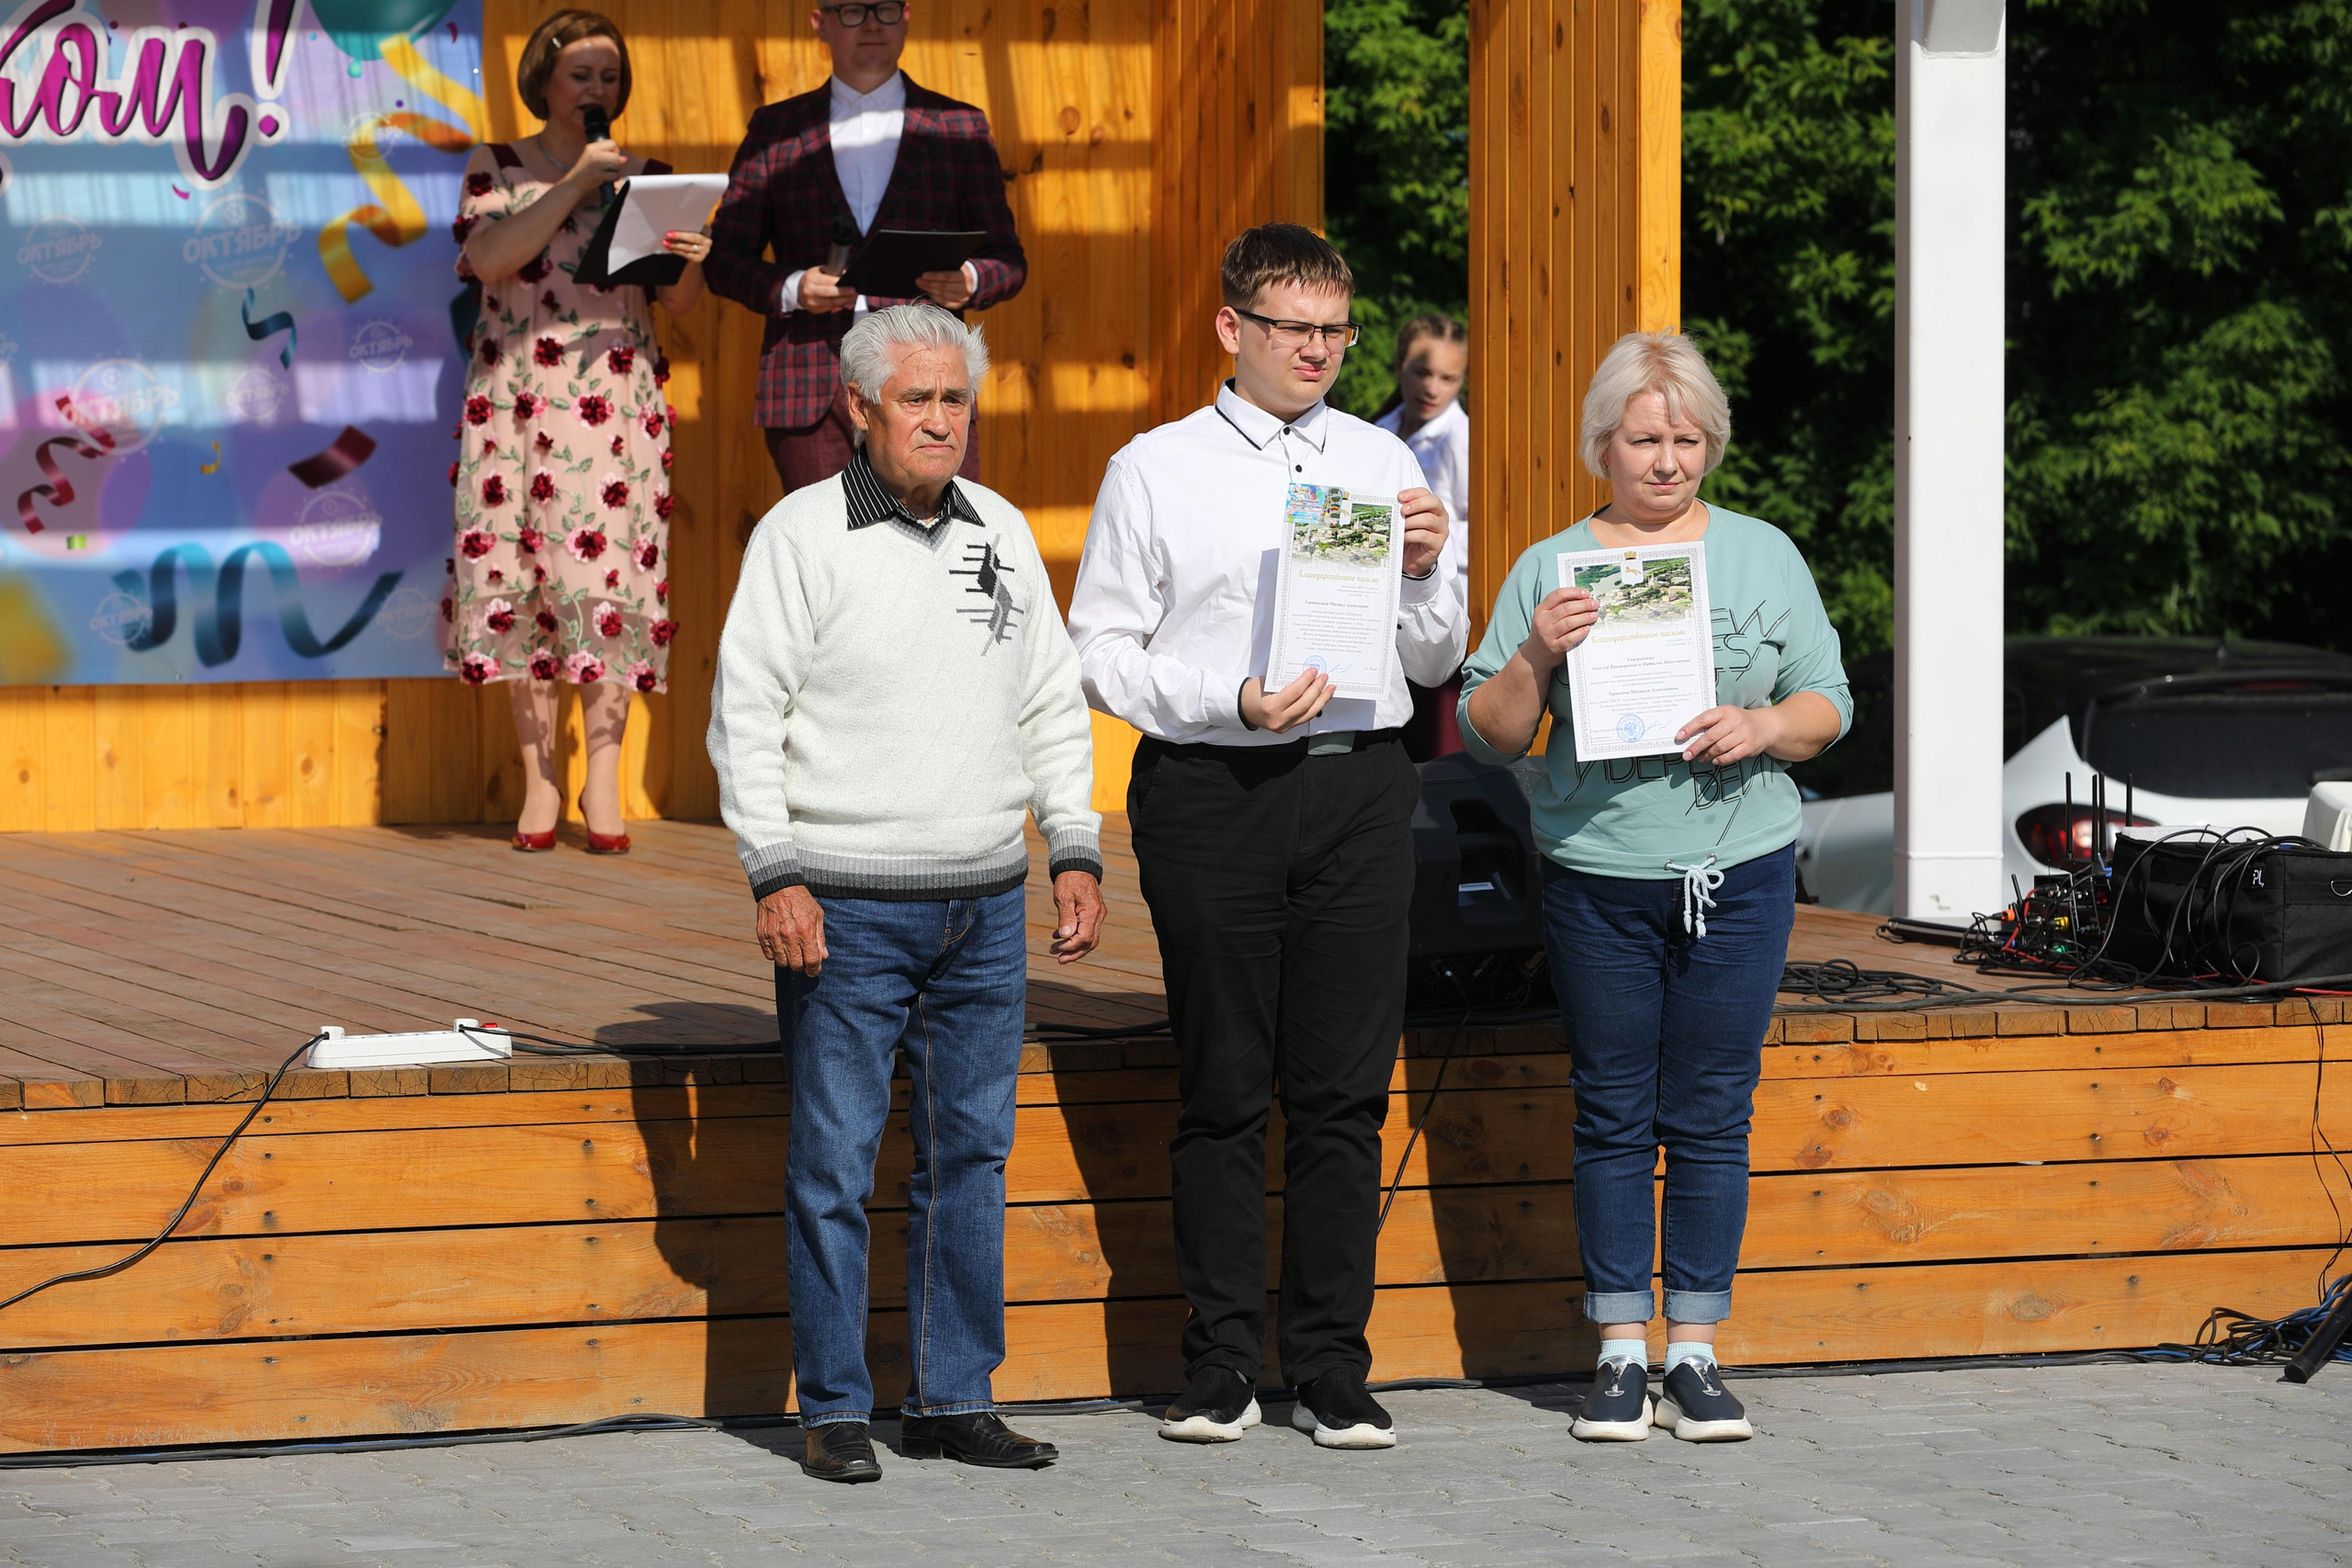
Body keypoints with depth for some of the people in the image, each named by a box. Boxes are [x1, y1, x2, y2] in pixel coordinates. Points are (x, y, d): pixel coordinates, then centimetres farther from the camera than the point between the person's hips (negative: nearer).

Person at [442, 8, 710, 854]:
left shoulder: (644, 177, 12)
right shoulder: (497, 168, 8)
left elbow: (676, 301, 11)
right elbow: (490, 259, -10)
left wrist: (692, 261, -12)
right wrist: (574, 184, -13)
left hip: (615, 396, 0)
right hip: (515, 395, 0)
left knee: (605, 567, -9)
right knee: (519, 572, -5)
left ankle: (604, 782, -8)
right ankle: (539, 776, 1)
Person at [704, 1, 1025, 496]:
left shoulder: (959, 129, 13)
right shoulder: (776, 130, 13)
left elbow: (1008, 261, 13)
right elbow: (724, 258, 12)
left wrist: (970, 281, -12)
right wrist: (791, 289, -9)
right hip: (810, 394, 1)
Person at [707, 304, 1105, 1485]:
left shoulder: (1001, 532, 11)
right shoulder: (801, 535, -4)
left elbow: (1054, 707, 18)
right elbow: (744, 713, -6)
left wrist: (1076, 855, 10)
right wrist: (776, 877, -13)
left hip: (985, 906, 5)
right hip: (847, 909, -5)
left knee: (972, 1153, 8)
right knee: (834, 1165, -2)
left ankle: (953, 1397, 15)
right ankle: (834, 1410, 5)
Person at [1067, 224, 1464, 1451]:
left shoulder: (1384, 465, 13)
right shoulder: (1157, 471, 4)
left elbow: (1435, 662, 16)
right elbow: (1102, 651, 0)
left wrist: (1424, 573, -4)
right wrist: (1232, 702, -13)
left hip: (1359, 787, 2)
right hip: (1213, 790, -2)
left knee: (1345, 1091, 2)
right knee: (1223, 1089, 1)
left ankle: (1333, 1370, 8)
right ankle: (1219, 1366, 7)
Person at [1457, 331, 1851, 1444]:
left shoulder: (1763, 556, 9)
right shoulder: (1547, 570, 6)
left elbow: (1828, 705, 9)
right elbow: (1488, 735, 4)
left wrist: (1762, 728, -11)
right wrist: (1536, 656, -14)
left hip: (1737, 870, 0)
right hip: (1598, 876, 0)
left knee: (1712, 1118, 2)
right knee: (1613, 1117, 1)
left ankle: (1695, 1354, 8)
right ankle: (1621, 1354, 7)